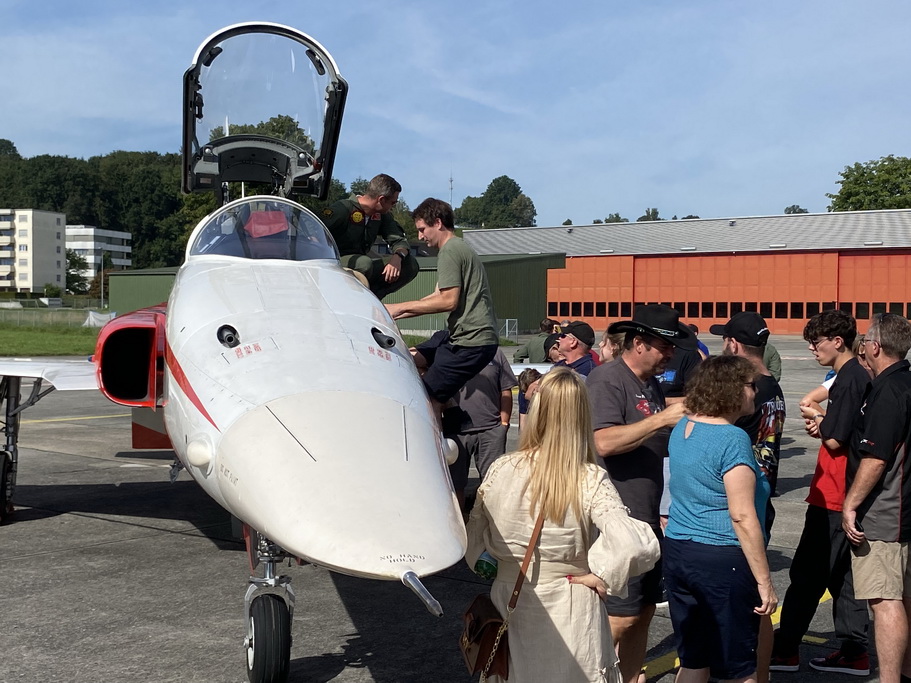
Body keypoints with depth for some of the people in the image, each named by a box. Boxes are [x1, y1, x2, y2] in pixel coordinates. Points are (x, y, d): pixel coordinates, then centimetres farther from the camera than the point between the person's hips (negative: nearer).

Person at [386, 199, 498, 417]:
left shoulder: (449, 251, -10)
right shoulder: (460, 248, 22)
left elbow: (448, 301, -17)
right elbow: (438, 296, 23)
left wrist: (401, 307, -8)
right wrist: (397, 314, 19)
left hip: (471, 342, -11)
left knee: (427, 400, -12)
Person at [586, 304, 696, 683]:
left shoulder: (652, 383, 14)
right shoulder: (607, 379, -12)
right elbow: (604, 442, -26)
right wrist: (663, 418, -24)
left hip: (648, 519, 9)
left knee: (644, 610, 14)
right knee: (621, 617, -8)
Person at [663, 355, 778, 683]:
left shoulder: (682, 427, 7)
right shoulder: (732, 439, -17)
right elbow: (742, 517, -20)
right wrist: (764, 581, -16)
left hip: (678, 553, 8)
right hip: (723, 560, -7)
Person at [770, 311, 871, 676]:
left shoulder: (848, 379, -17)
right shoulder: (859, 375, 13)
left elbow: (835, 440, -19)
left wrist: (816, 417, -1)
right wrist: (821, 423, 1)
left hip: (833, 496, -10)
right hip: (846, 495, 10)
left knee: (807, 573, 0)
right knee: (840, 573, 14)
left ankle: (785, 649, 8)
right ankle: (853, 652, 19)